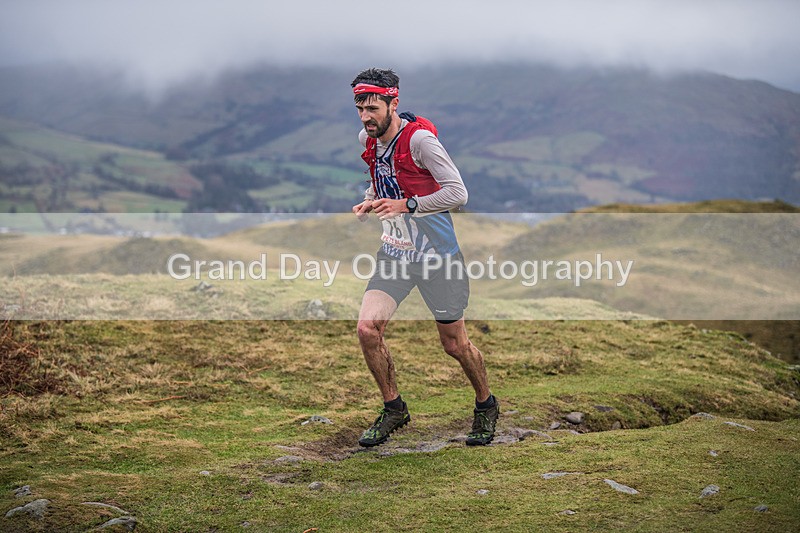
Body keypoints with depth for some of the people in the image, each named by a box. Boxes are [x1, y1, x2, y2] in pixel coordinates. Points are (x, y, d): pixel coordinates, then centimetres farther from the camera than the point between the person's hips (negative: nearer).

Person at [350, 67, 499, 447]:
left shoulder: (419, 138, -19)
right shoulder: (367, 139, 3)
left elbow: (458, 192, -23)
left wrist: (405, 205, -27)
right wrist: (370, 201, 2)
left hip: (436, 254, -6)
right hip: (394, 251, 6)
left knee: (454, 345, 4)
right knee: (367, 329, -9)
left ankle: (486, 405, 31)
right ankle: (393, 408, 12)